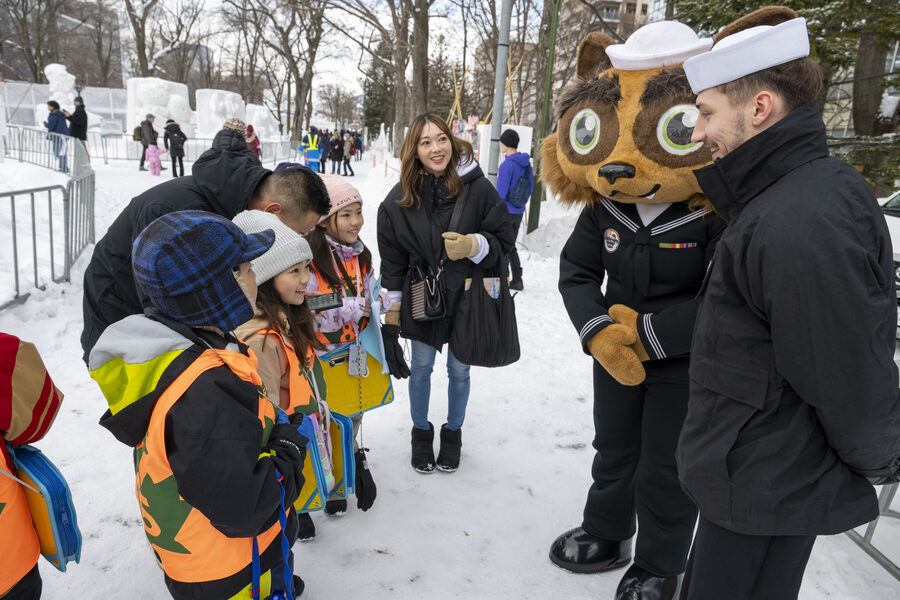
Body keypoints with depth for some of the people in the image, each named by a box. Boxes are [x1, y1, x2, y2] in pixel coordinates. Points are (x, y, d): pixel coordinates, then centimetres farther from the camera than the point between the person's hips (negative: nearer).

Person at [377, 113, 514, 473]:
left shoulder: (478, 189, -13)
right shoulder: (399, 200, -6)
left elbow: (503, 240, -5)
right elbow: (392, 262, 0)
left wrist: (473, 245, -26)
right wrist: (392, 314, 0)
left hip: (467, 298, -1)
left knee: (459, 370, 15)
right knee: (421, 369, 15)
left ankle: (453, 433, 40)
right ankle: (421, 432, 40)